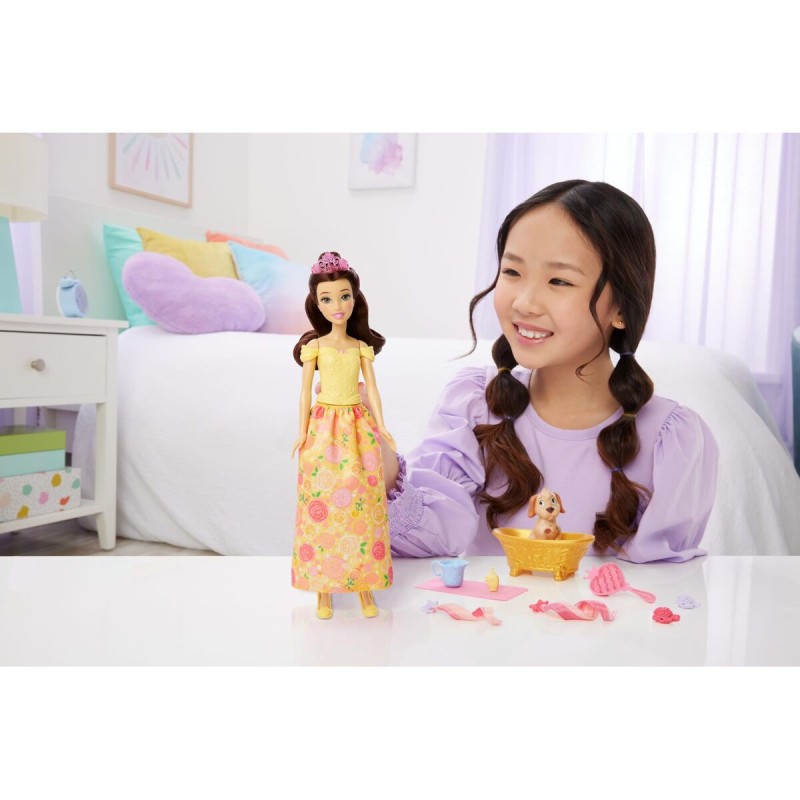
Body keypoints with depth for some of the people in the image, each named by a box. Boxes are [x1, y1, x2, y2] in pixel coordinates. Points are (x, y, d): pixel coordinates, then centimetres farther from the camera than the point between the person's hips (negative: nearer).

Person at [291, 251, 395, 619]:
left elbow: (372, 389, 8)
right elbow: (305, 391, 2)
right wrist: (303, 432, -3)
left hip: (358, 428, 2)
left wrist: (381, 427, 0)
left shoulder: (362, 347, 7)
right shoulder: (314, 346, 2)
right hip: (324, 428, -1)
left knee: (363, 503, 1)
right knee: (322, 504, 0)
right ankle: (324, 589, 11)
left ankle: (364, 585, 13)